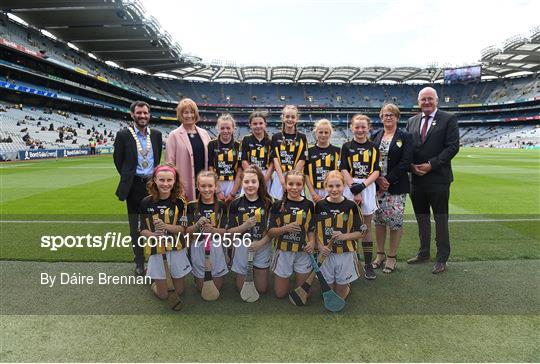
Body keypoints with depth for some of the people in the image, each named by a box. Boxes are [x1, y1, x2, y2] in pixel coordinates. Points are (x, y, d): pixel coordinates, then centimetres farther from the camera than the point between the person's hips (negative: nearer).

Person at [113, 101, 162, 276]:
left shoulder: (156, 134, 4)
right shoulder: (123, 134, -5)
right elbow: (118, 160, 3)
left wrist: (156, 177, 9)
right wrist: (127, 178, 6)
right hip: (134, 186, -2)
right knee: (136, 227, 9)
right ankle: (139, 262, 23)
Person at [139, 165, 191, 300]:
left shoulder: (179, 201, -9)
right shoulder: (146, 202, -9)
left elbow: (182, 228, -10)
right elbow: (143, 230, -5)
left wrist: (165, 226, -28)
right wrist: (154, 235, -26)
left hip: (176, 246, 0)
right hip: (155, 247, 0)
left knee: (179, 290, 12)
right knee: (162, 294, 7)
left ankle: (175, 276, 43)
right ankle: (155, 282, 40)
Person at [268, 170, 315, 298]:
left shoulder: (308, 205, -3)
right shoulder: (278, 205, -6)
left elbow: (311, 229, 4)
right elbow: (270, 232, -6)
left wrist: (312, 242, -16)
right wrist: (286, 228, -24)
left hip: (303, 252, 0)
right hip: (283, 251, 0)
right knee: (280, 294, 12)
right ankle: (284, 276, 40)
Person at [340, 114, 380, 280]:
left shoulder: (373, 148, 7)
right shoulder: (347, 147, 3)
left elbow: (376, 171, 1)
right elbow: (344, 170, -4)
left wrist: (362, 185, -14)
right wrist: (354, 190, -12)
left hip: (368, 187, 1)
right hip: (350, 187, -1)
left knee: (366, 227, 8)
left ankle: (368, 264, 16)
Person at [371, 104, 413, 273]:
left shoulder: (405, 137, -1)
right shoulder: (375, 136, 10)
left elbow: (405, 162, -9)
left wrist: (389, 180, -14)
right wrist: (378, 179, -8)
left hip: (396, 186, -3)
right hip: (376, 185, 4)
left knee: (395, 221, 0)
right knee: (378, 220, 9)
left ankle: (392, 257, 16)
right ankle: (380, 254, 23)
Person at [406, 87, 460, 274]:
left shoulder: (449, 119, -2)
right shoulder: (412, 121, 11)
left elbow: (453, 146, -9)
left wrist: (431, 164, -16)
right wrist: (411, 166, -7)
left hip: (438, 178, -4)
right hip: (416, 178, 5)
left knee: (440, 218, 5)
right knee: (421, 217, 15)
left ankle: (442, 258, 17)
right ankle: (423, 252, 29)